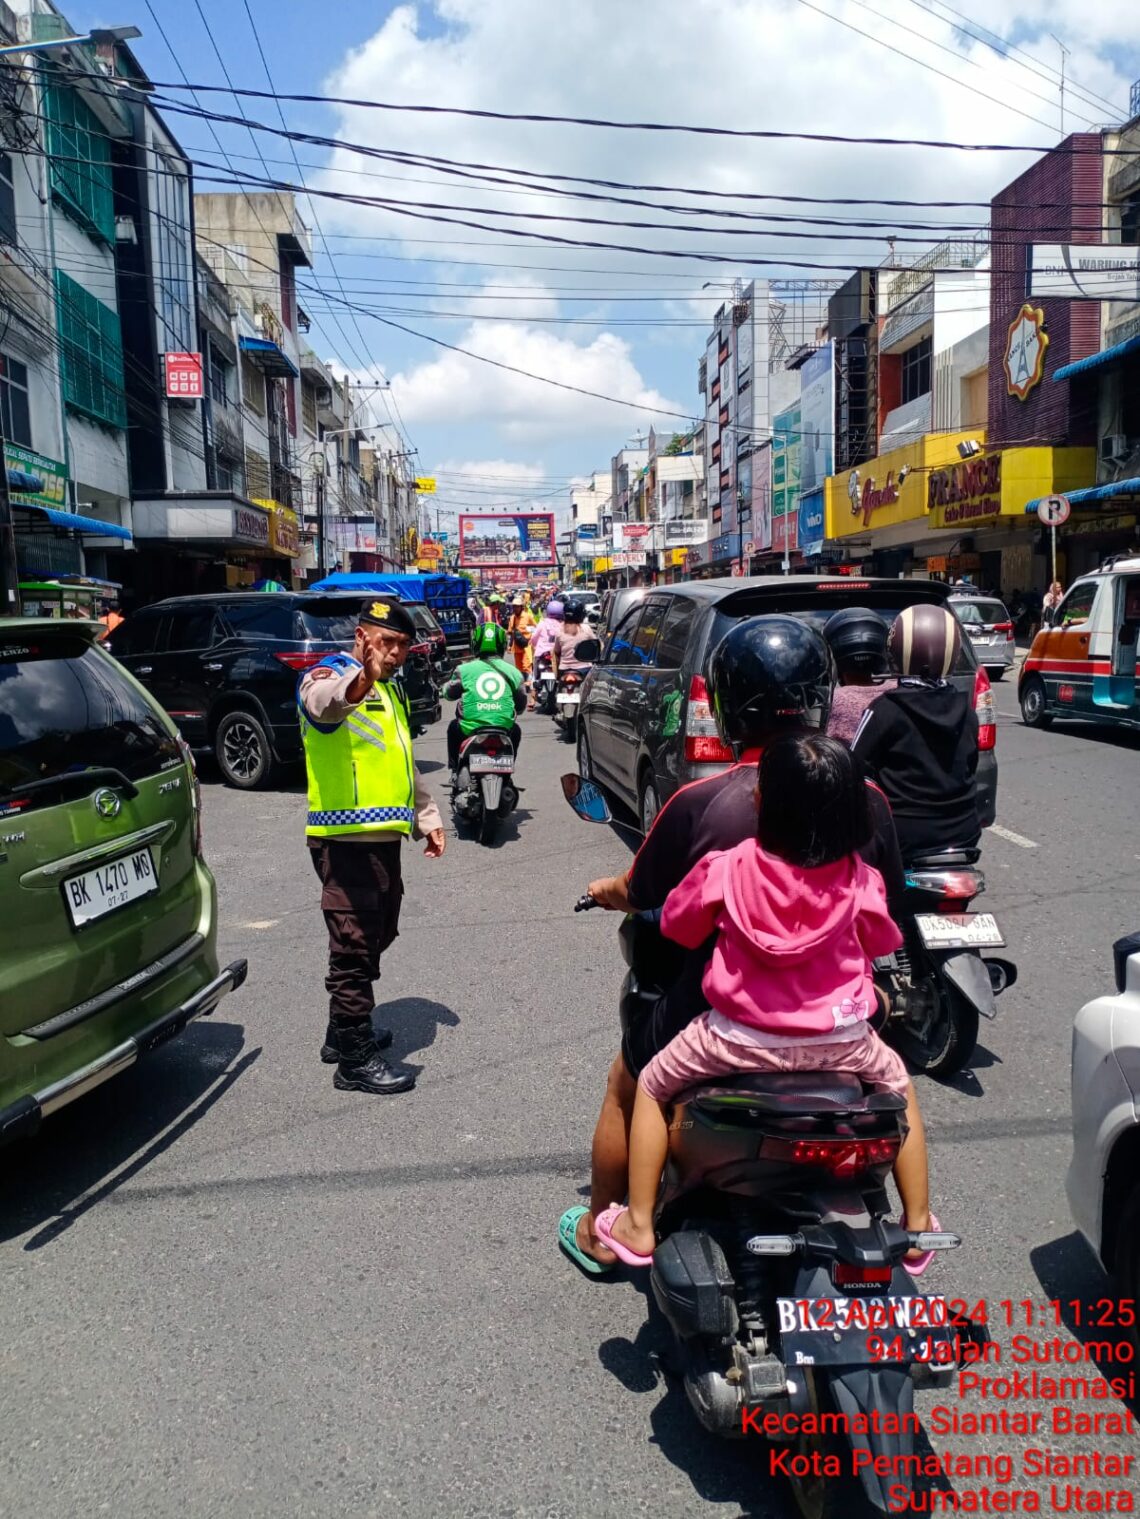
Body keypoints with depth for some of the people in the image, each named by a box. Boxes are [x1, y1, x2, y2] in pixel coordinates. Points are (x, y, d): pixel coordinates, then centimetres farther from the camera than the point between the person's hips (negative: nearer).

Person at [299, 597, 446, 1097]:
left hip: (383, 837, 9)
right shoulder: (330, 675, -9)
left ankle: (344, 1033, 34)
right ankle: (355, 1060, 3)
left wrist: (427, 817, 27)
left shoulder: (392, 690, 20)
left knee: (376, 938, 18)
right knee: (355, 946, -6)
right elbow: (322, 700, -37)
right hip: (346, 840, -9)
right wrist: (360, 683, -58)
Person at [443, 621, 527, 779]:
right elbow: (521, 705, 13)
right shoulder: (513, 672, 4)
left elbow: (449, 693, 14)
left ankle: (454, 771, 32)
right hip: (504, 729, 1)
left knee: (453, 727, 33)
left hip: (470, 730, -1)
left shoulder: (465, 669, -2)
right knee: (515, 730, 35)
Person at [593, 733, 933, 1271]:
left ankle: (638, 1226, 25)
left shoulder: (725, 868, -12)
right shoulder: (860, 880, -7)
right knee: (897, 1084, 33)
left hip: (740, 1038, -2)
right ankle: (917, 1226, 37)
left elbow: (677, 926, 2)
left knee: (652, 1085, 23)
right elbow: (880, 943, 11)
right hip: (840, 1040, 2)